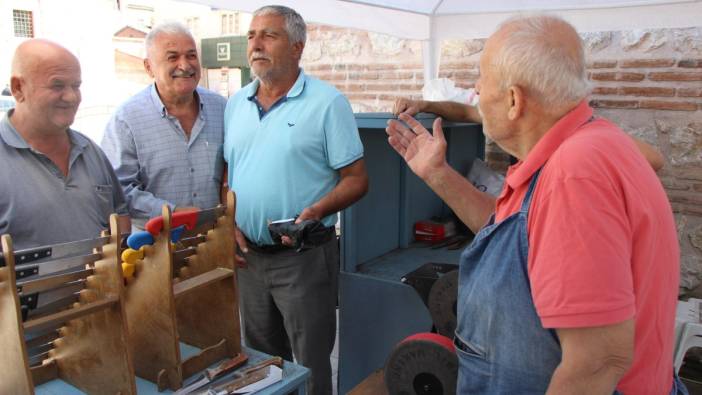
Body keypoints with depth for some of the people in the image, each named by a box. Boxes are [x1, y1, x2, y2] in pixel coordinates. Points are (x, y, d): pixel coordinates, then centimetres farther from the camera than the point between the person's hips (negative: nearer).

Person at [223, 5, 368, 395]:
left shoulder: (327, 102, -10)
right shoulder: (236, 103, 8)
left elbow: (356, 179, -9)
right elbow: (227, 173, 14)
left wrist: (317, 211, -26)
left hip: (304, 257, -5)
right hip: (247, 255, 6)